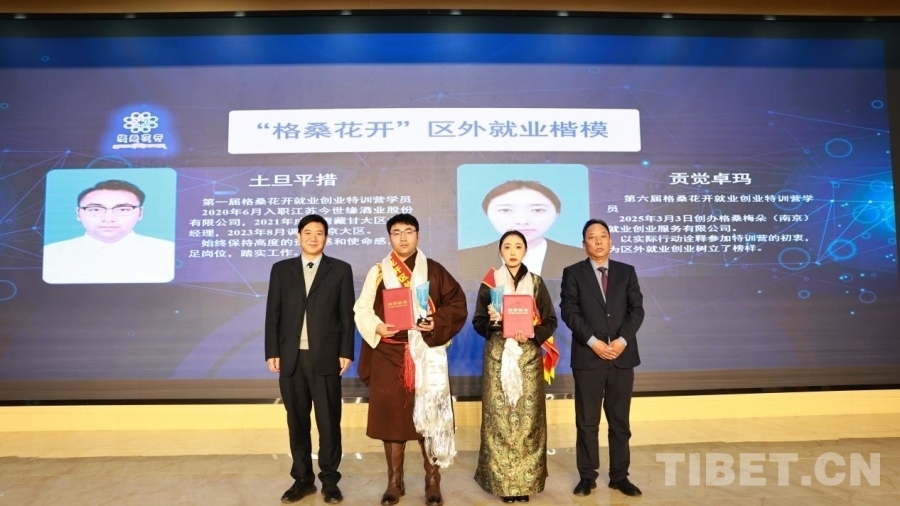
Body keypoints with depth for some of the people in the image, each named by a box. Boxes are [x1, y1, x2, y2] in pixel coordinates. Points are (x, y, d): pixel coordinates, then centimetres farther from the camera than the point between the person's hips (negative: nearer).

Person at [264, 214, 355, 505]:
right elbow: (273, 314, 7)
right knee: (297, 421, 10)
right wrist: (272, 352, 0)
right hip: (291, 357, 2)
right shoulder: (281, 269, 9)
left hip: (325, 358, -2)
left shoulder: (340, 270, 4)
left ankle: (329, 480, 18)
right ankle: (303, 479, 23)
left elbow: (347, 315, 1)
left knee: (329, 421, 4)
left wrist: (346, 352, -5)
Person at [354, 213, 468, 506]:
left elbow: (457, 303, 2)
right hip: (389, 356, 1)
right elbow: (362, 310, 3)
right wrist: (377, 327, -17)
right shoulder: (378, 272, 7)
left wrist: (437, 323, -14)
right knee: (392, 415, 5)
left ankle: (432, 480, 18)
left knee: (429, 415, 2)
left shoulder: (434, 271, 5)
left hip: (427, 355, -1)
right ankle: (395, 480, 20)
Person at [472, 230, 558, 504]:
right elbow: (478, 322, 4)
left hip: (528, 357, 1)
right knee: (499, 416, -1)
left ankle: (525, 479, 13)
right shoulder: (489, 282, 3)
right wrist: (492, 320, -17)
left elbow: (550, 321, 4)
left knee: (527, 417, 1)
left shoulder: (537, 282, 5)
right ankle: (502, 479, 11)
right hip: (498, 357, 0)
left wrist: (531, 335, -13)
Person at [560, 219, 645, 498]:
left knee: (620, 421, 10)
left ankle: (619, 476, 22)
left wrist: (623, 340, -12)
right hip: (588, 357, -2)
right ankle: (587, 476, 19)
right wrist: (593, 342, -16)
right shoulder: (573, 273, 2)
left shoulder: (627, 271, 9)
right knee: (587, 422, 6)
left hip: (622, 356, 2)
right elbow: (569, 312, -7)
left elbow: (637, 309, 2)